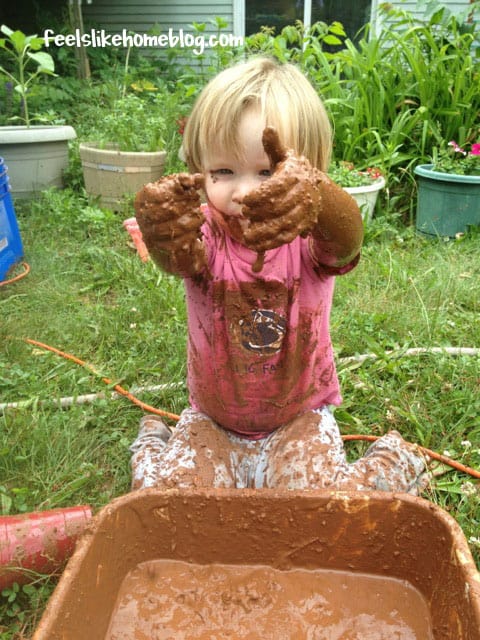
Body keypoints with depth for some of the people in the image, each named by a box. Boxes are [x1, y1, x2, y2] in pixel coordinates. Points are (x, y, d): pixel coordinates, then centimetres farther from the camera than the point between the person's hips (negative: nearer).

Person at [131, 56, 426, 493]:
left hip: (299, 419, 0)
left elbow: (346, 237, -42)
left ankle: (392, 462, 15)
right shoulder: (206, 236, -16)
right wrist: (166, 235, -64)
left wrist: (314, 197, -66)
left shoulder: (310, 238, -18)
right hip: (214, 420, 1)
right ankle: (154, 445, 19)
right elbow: (182, 257, -39)